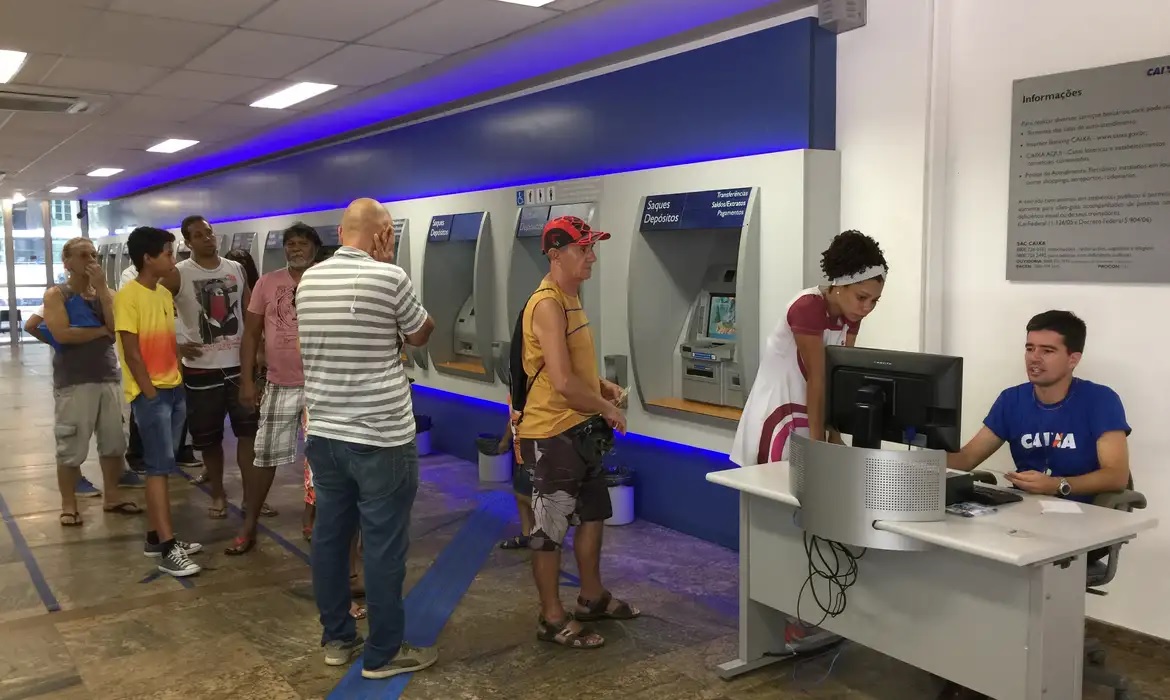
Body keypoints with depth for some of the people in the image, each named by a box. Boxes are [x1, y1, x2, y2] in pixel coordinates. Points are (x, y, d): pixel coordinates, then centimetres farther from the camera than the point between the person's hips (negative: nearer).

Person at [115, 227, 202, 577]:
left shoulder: (165, 294, 12)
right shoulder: (128, 296, -12)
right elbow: (131, 352, -15)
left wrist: (177, 382, 10)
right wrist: (150, 393, -14)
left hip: (174, 389, 8)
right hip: (150, 393, -8)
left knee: (160, 466, 12)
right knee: (160, 467, -7)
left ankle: (157, 536, 20)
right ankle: (167, 549, -5)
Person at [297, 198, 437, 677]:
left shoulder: (308, 281, 6)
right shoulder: (389, 277, -13)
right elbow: (420, 335, 3)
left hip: (323, 432, 7)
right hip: (382, 437, -6)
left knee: (329, 535, 14)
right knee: (384, 545, 3)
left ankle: (337, 638, 28)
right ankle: (384, 653, 13)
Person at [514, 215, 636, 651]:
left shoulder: (571, 298, 12)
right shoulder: (547, 305, -20)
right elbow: (563, 382, -27)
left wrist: (604, 386, 8)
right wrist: (608, 410, -13)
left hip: (581, 429, 10)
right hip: (552, 434, -10)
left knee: (593, 514, 20)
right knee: (550, 528, 3)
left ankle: (592, 598, 37)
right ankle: (553, 618, 16)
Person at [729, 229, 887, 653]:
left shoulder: (850, 316, 2)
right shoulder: (807, 309, -24)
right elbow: (817, 380, -21)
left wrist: (833, 437, -1)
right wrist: (817, 443, -16)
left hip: (811, 414, 9)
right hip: (778, 415, -9)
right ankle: (784, 622, 3)